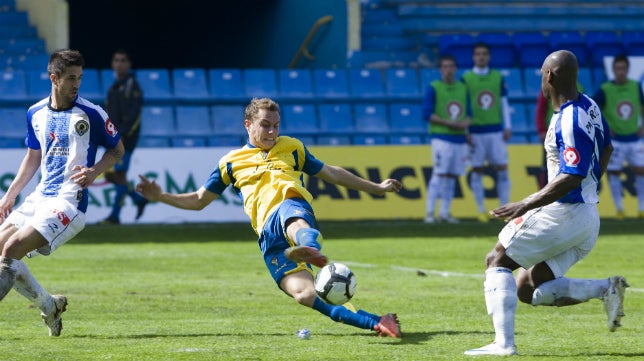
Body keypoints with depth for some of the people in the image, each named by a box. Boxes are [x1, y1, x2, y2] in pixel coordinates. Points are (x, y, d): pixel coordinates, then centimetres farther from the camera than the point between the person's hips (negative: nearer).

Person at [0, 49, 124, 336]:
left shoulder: (91, 114, -6)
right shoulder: (36, 114, 10)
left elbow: (117, 149, 5)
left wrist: (94, 171, -12)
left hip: (68, 200, -7)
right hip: (39, 197, 7)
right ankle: (49, 306, 14)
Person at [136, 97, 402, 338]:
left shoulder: (292, 148, 28)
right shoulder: (231, 162, 26)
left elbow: (330, 173, 37)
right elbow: (199, 200, 31)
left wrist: (375, 188, 38)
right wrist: (161, 197, 17)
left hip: (294, 205, 0)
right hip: (268, 234, 0)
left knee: (293, 219, -43)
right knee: (303, 294, -24)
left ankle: (311, 250, -79)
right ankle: (374, 322, -27)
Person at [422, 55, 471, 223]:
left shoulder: (463, 88, 14)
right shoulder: (433, 88, -2)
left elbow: (469, 113, 16)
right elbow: (427, 114, -8)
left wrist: (465, 123, -6)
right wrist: (448, 123, -16)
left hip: (460, 138, 6)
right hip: (441, 138, -5)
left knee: (452, 176, 6)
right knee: (439, 174, -13)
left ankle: (444, 213, 13)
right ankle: (430, 213, -12)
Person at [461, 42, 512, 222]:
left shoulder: (498, 77, 8)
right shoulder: (466, 78, 1)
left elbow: (504, 104, 11)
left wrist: (507, 127, 4)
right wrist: (465, 131, -3)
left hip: (496, 131, 2)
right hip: (475, 131, -2)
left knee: (502, 169, -2)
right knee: (477, 170, 1)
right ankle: (481, 210, 7)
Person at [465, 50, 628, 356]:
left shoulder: (569, 121, -20)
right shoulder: (589, 107, 9)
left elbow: (573, 176, -27)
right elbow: (606, 149, 27)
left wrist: (526, 205, -26)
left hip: (564, 213, -9)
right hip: (588, 217, 9)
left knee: (498, 260, 2)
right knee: (528, 289, 12)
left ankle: (504, 343, -8)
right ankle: (606, 288, 0)